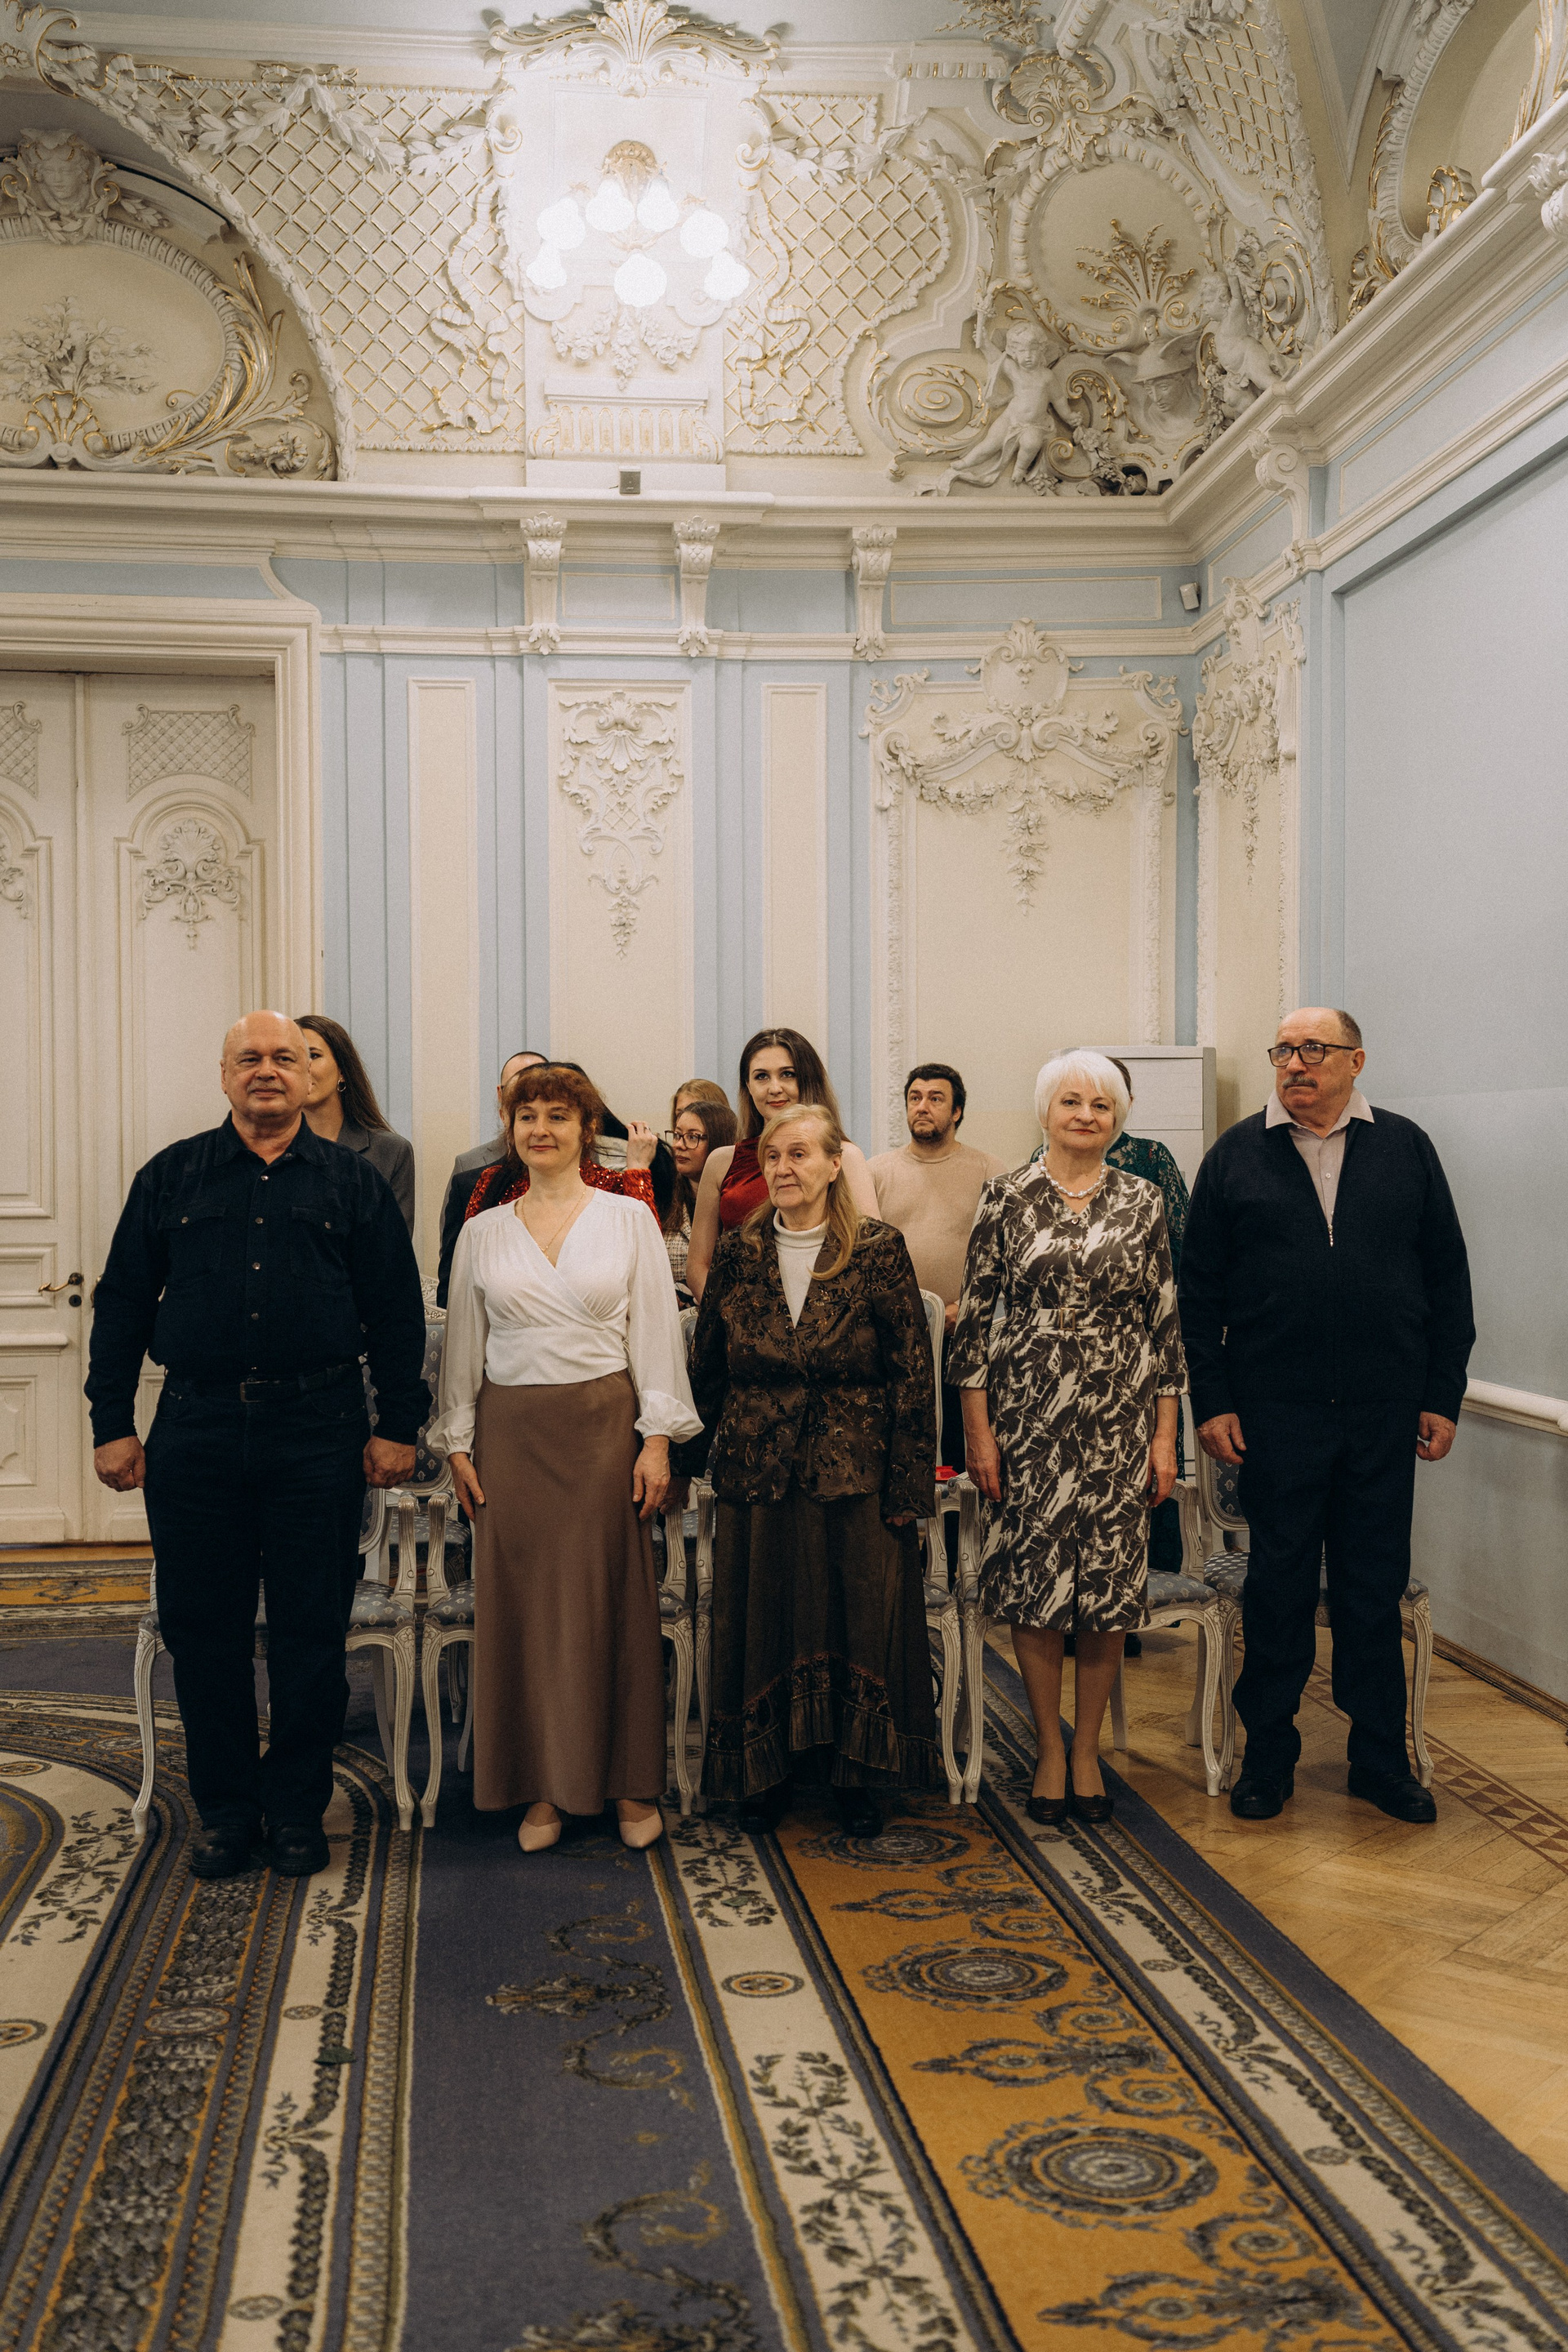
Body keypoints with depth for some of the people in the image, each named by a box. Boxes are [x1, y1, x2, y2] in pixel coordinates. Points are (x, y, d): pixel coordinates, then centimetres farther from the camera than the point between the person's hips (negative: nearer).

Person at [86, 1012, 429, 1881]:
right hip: (195, 1431, 1)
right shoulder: (170, 1177, 9)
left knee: (311, 1631, 4)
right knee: (202, 1627, 6)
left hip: (318, 1433, -1)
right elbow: (122, 1304, 9)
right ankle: (223, 1806, 21)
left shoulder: (353, 1182, 7)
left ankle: (297, 1806, 20)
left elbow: (397, 1312, 6)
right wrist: (112, 1423, 3)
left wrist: (397, 1426, 0)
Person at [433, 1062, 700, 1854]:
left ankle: (629, 1781, 14)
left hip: (603, 1424, -1)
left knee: (610, 1600, 1)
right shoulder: (483, 1232, 9)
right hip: (511, 1430, 2)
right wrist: (457, 1444, 6)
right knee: (521, 1602, 2)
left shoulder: (628, 1218, 4)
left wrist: (658, 1436, -4)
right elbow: (464, 1344, 11)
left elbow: (655, 1332, 2)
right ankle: (543, 1785, 13)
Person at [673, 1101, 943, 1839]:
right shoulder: (739, 1253, 5)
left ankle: (855, 1776, 18)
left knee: (859, 1621, 3)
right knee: (761, 1624, 8)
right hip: (757, 1471, 3)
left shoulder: (878, 1251, -4)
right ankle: (765, 1772, 23)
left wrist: (909, 1483, -8)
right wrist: (687, 1462, 9)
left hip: (853, 1470, -2)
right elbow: (706, 1368, 10)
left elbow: (913, 1371, -5)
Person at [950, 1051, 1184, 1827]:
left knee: (1108, 1585, 4)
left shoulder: (1141, 1203, 4)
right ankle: (1049, 1748, 18)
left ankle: (1087, 1748, 20)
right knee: (1033, 1584, 2)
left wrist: (1165, 1435, 1)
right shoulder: (1005, 1199, 1)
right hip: (1028, 1414, -1)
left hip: (1118, 1416, 1)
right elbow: (974, 1316, 1)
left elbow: (1167, 1322, 5)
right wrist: (978, 1429, -4)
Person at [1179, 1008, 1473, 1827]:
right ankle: (1268, 1752, 21)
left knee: (1375, 1588, 9)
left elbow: (1447, 1277, 8)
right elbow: (1200, 1289, 4)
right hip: (1276, 1413, -1)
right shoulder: (1237, 1155, 3)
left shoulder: (1406, 1149, 6)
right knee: (1278, 1585, 8)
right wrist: (1211, 1402, -2)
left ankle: (1381, 1758, 22)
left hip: (1384, 1415, 1)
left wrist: (1443, 1397, 3)